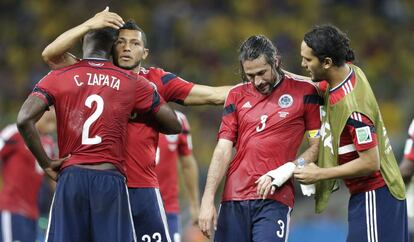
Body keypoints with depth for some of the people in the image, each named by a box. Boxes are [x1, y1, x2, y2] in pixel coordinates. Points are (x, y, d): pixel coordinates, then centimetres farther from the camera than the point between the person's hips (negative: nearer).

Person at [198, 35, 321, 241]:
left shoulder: (304, 92, 3)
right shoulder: (237, 95, 12)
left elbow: (317, 146, 3)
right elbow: (223, 151, 9)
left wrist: (283, 172, -11)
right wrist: (207, 200, -1)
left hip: (274, 199, -3)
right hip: (234, 199, 3)